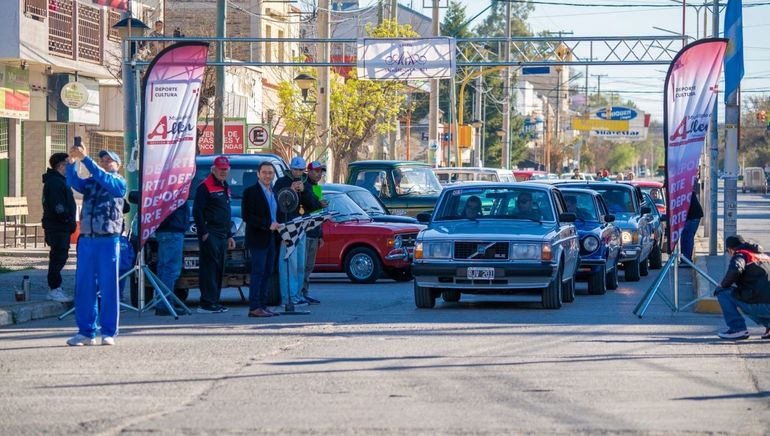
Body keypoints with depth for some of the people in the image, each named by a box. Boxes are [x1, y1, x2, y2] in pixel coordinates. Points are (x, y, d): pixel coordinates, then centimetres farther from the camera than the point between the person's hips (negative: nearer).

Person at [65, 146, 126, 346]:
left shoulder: (118, 183, 5)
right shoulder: (90, 183, 17)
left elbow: (102, 177, -14)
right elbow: (74, 182, -2)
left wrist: (85, 158, -21)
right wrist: (71, 162, -19)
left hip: (108, 241, -4)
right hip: (86, 239, 4)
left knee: (108, 287, -2)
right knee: (83, 287, 4)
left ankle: (109, 333, 4)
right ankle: (86, 332, 9)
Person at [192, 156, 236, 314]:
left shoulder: (225, 187, 21)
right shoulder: (205, 187, -7)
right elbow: (197, 211, -13)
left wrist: (229, 235, 24)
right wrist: (203, 233, -18)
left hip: (222, 236, 9)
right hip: (209, 235, -9)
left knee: (219, 270, 9)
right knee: (209, 268, -11)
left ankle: (214, 302, 14)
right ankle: (206, 304, -13)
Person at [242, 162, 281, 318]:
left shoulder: (273, 193, 17)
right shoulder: (251, 192, -7)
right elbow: (246, 216, -15)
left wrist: (278, 226, 8)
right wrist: (268, 225, -18)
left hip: (271, 239, 8)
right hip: (258, 239, -8)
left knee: (267, 274, 8)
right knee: (258, 273, -9)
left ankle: (262, 306, 12)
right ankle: (254, 308, -9)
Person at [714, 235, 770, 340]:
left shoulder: (740, 255, 2)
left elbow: (735, 270, -20)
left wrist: (723, 285, -1)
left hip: (762, 306, -8)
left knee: (722, 292, 6)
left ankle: (737, 329, 0)